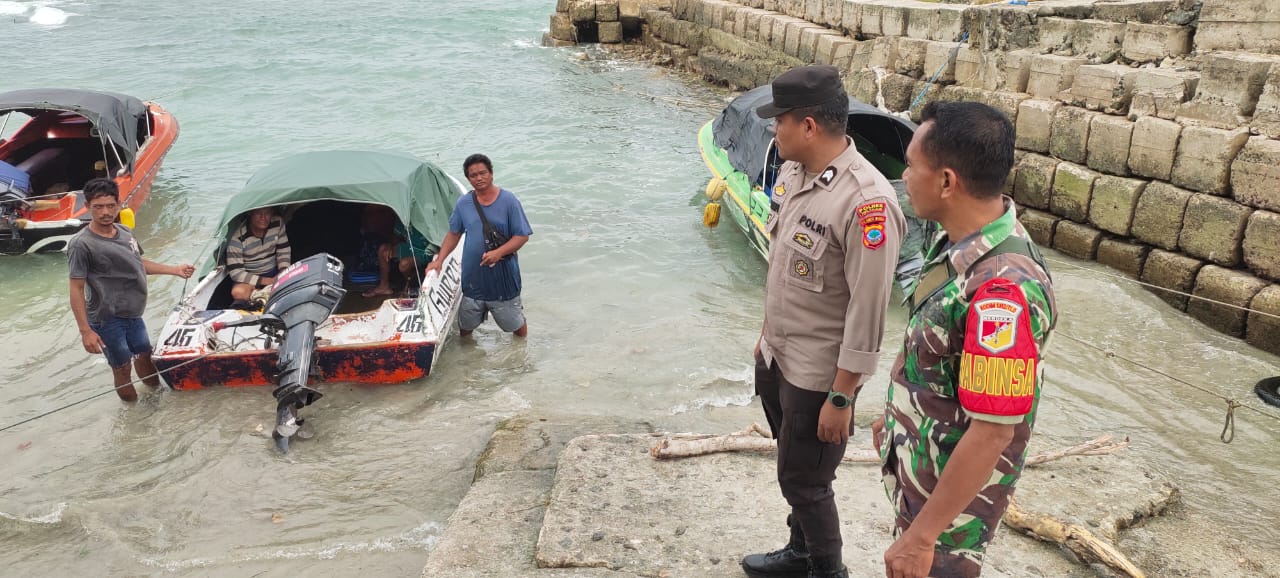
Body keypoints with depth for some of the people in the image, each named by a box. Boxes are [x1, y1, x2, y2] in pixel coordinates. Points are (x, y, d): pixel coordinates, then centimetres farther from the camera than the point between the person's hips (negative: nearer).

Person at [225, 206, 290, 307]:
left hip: (273, 272, 4)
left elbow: (283, 251, 2)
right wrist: (269, 281, -27)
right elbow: (235, 273, -22)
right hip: (250, 277, -4)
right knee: (238, 292, -36)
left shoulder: (278, 224, -12)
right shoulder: (238, 238, -24)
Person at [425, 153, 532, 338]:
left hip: (503, 276, -3)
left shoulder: (508, 200, -10)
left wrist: (498, 252, -25)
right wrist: (439, 260, 4)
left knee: (516, 324, 11)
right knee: (465, 326, 19)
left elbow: (522, 236, -11)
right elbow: (453, 234, 12)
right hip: (473, 276, 3)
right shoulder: (463, 203, 1)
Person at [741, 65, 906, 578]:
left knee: (804, 481, 9)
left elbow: (867, 311, -24)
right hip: (776, 357, 8)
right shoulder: (794, 173, 0)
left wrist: (841, 397, -19)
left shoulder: (866, 202, -27)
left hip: (817, 374, -8)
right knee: (793, 470, 24)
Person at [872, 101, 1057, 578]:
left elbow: (992, 433, -30)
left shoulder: (1002, 289, -34)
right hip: (919, 465, 8)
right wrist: (897, 417, 21)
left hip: (954, 490, -8)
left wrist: (921, 535, -23)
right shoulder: (962, 240, -6)